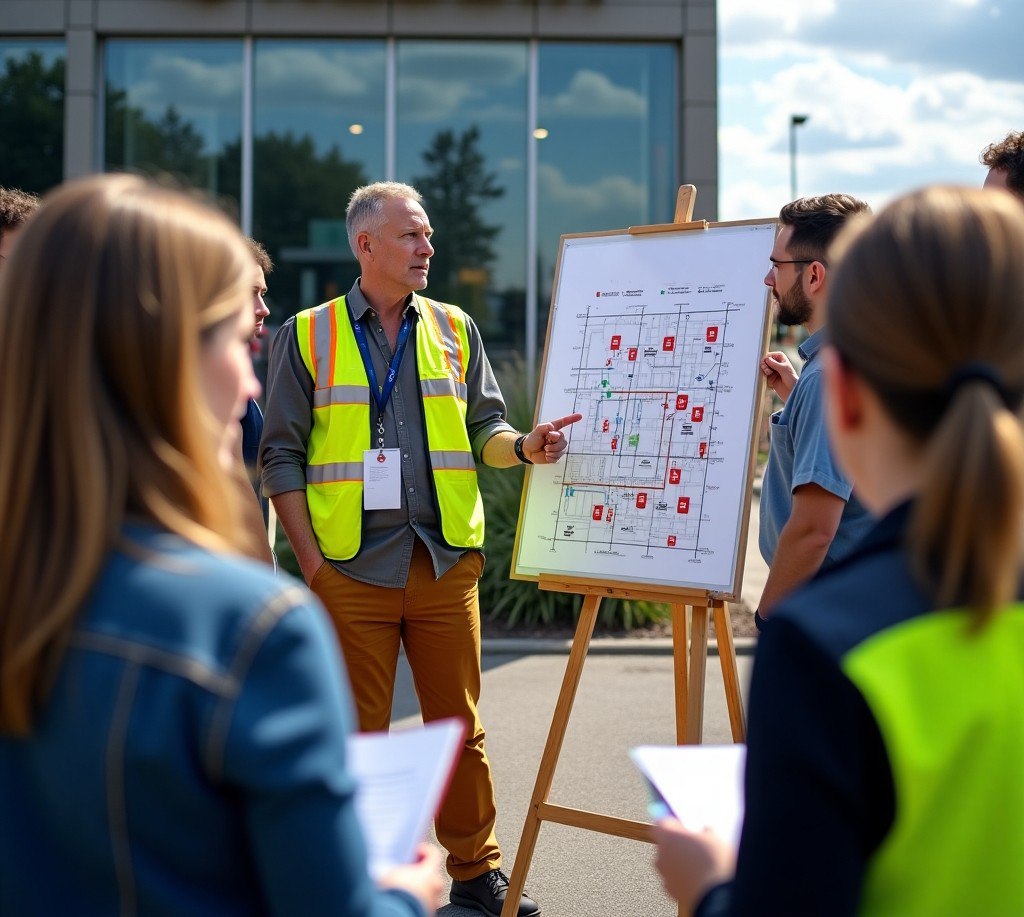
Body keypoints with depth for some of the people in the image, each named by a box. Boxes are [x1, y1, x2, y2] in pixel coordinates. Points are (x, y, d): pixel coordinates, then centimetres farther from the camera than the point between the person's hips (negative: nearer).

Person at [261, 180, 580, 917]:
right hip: (350, 568, -2)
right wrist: (311, 558, -4)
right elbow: (282, 455, 3)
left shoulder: (454, 329, 11)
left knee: (460, 724, 7)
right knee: (359, 731, 5)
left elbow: (483, 427, 10)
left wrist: (523, 445, -13)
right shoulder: (308, 336, 3)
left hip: (446, 561, 2)